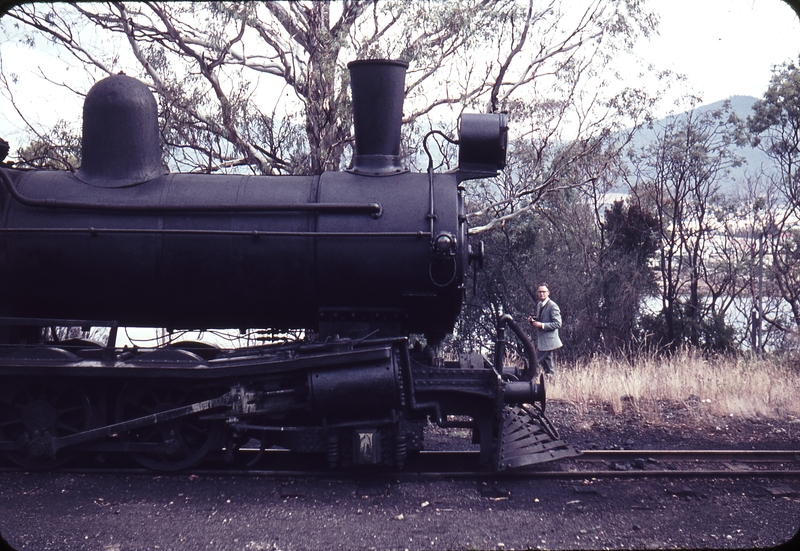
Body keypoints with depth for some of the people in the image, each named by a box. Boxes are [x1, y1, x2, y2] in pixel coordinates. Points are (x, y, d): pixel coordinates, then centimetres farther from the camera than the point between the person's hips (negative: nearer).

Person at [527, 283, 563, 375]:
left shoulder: (553, 306, -14)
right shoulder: (539, 304, 12)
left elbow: (557, 323, -18)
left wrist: (541, 325, -22)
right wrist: (532, 320, 2)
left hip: (548, 341, -9)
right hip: (541, 340, 9)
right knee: (547, 363, 16)